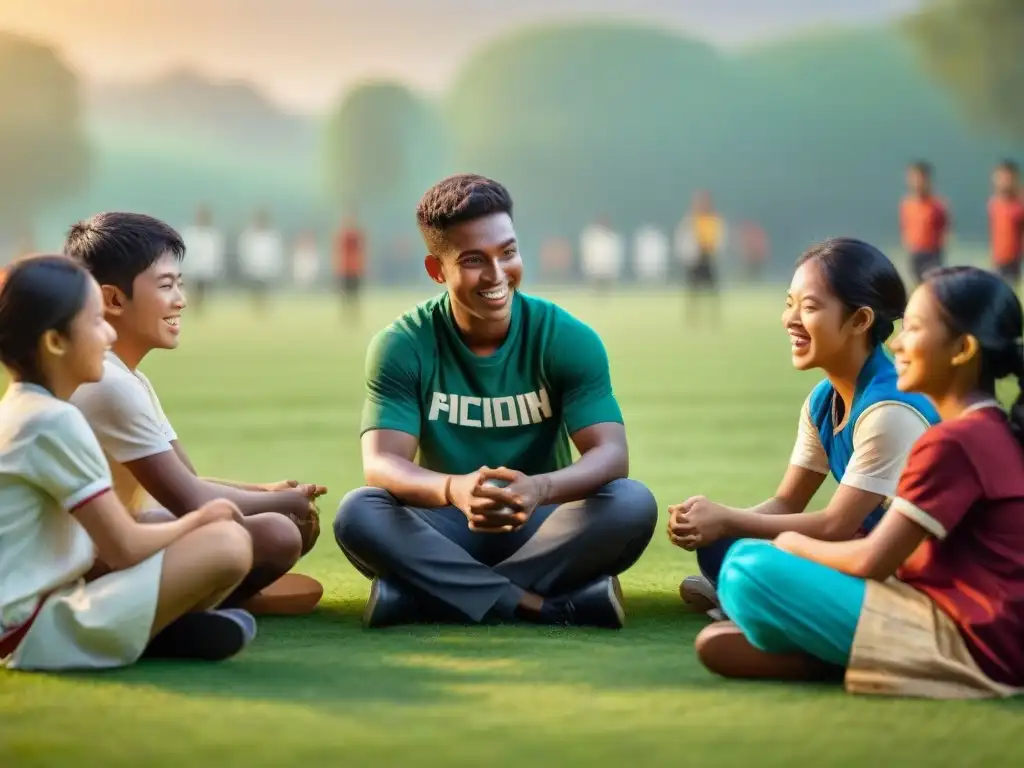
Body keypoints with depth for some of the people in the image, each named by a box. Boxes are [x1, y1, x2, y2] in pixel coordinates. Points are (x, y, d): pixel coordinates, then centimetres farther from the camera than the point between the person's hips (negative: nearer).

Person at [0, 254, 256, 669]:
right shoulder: (55, 421, -16)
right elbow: (126, 549, -15)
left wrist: (191, 523, 9)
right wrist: (200, 519, 3)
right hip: (38, 630, -10)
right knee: (228, 544, -17)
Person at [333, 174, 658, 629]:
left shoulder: (567, 339, -8)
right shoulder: (402, 346, -9)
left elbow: (611, 454, -18)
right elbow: (380, 463, -20)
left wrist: (539, 489, -42)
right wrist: (454, 490, -44)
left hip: (540, 530, 1)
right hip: (445, 530, 0)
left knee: (633, 505, -29)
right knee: (358, 513, -31)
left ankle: (422, 595, -29)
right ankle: (545, 605, -32)